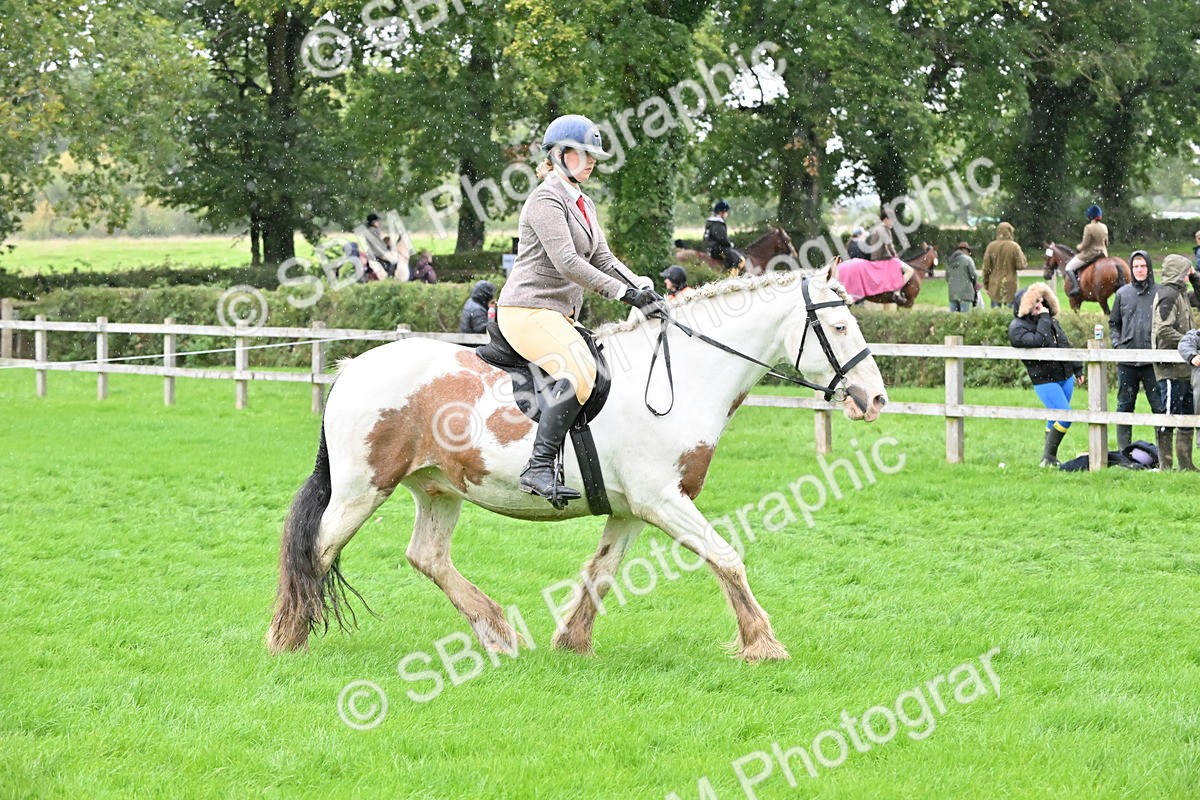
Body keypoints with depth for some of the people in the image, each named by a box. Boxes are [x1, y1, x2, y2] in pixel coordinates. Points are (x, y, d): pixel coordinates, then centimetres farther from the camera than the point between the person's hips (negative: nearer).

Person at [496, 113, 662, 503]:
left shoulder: (582, 203, 19)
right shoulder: (547, 200, -11)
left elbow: (603, 258, 17)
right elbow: (566, 262, -21)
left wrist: (643, 287, 0)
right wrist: (623, 292, -22)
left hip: (559, 316, 10)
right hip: (528, 311, -10)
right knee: (580, 370, -31)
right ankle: (539, 467, -35)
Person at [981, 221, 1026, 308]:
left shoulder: (991, 246, -1)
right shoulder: (1014, 246, -8)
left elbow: (986, 267, 1)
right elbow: (1021, 265, -9)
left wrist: (986, 284, 10)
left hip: (994, 285, 2)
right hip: (1010, 285, -2)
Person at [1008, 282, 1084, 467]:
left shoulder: (1051, 320, 13)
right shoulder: (1017, 327, -10)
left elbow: (1066, 345, 21)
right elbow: (1038, 341, -28)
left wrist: (1077, 370, 22)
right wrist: (1043, 320, -19)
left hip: (1065, 376, 8)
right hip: (1044, 380, -8)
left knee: (1056, 418, 11)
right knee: (1065, 417, -17)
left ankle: (1050, 458, 21)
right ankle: (1048, 457, -6)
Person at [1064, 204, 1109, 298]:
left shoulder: (1089, 228, -19)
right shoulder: (1104, 227, 3)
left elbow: (1085, 244, -18)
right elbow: (1106, 243, 12)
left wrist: (1078, 248, 2)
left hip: (1089, 254, -7)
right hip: (1103, 254, 7)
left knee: (1069, 268, 1)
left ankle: (1075, 287, -16)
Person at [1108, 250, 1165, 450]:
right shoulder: (1122, 293, 9)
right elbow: (1113, 323, 17)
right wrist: (1117, 344, 3)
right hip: (1127, 362, 3)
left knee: (1160, 407, -1)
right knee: (1124, 407, 9)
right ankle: (1123, 452, 17)